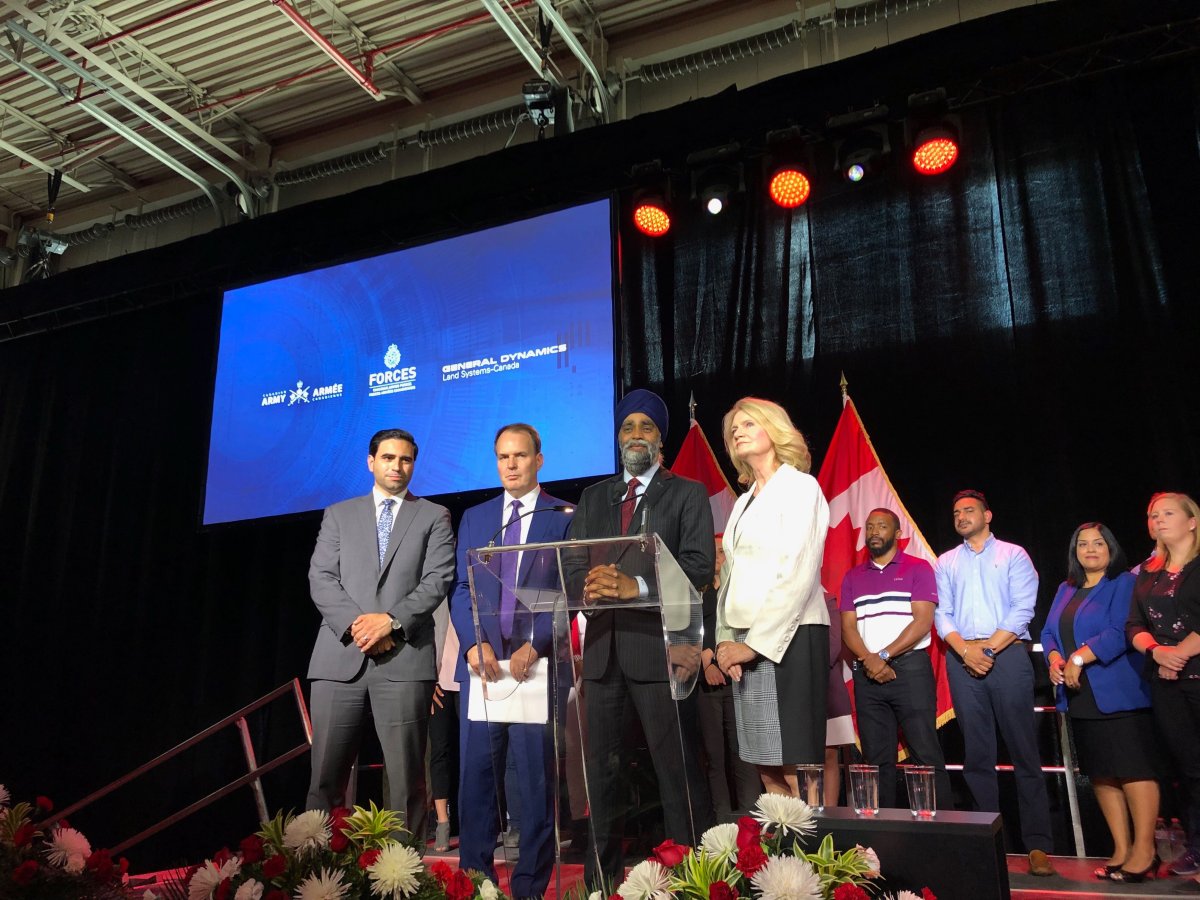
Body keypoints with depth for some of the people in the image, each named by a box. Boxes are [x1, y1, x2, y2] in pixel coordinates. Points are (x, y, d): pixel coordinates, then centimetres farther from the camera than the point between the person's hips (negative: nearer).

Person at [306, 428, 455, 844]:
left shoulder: (434, 517, 12)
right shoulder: (339, 514, 18)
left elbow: (438, 580, 1)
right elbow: (320, 578, 7)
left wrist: (392, 620, -13)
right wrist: (354, 623, -9)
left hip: (404, 658, -2)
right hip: (339, 656, 2)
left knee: (406, 776, 0)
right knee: (325, 775, 3)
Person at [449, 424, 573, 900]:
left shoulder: (566, 517, 3)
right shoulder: (473, 518, 14)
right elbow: (460, 589, 8)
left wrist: (534, 647, -15)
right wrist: (475, 643, -8)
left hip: (539, 664, -3)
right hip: (482, 662, 3)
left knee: (536, 777, 4)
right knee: (476, 774, 7)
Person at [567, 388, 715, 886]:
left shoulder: (688, 493, 5)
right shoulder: (594, 497, 18)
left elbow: (699, 566, -8)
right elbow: (571, 564, 10)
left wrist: (637, 585, -21)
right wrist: (588, 586, -13)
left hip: (658, 645, -5)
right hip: (602, 647, 5)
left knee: (677, 769, -2)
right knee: (601, 767, 12)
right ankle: (602, 876, 25)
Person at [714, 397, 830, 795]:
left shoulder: (800, 487, -3)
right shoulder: (744, 501, 19)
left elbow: (798, 575, -13)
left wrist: (756, 642, -15)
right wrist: (725, 640, 4)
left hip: (787, 639, -7)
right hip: (745, 643, 7)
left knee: (796, 772, -5)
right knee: (767, 769, 8)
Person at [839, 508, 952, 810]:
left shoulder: (918, 568, 3)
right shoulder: (852, 577, 14)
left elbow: (923, 621, -7)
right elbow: (847, 627, 6)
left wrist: (884, 655, -12)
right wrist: (870, 660, -11)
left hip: (910, 668, -4)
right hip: (867, 673, 4)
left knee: (926, 754, -6)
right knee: (877, 758, 7)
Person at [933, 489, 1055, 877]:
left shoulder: (1013, 555, 8)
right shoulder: (945, 563, 16)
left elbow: (1022, 609, -2)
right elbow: (941, 613, 7)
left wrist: (989, 647, -11)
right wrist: (965, 649, -9)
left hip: (1007, 653, -2)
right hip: (963, 659, 3)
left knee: (1024, 750, -4)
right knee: (977, 753, 4)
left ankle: (1038, 844, 0)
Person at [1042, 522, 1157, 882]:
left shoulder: (1124, 584, -3)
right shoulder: (1066, 590, 17)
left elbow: (1120, 632, -15)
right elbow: (1049, 632, 12)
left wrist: (1079, 658, -19)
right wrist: (1054, 659, -7)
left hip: (1119, 694, -7)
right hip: (1080, 698, 7)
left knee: (1133, 769, -6)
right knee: (1100, 773, 9)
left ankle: (1144, 850, 3)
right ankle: (1121, 849, 17)